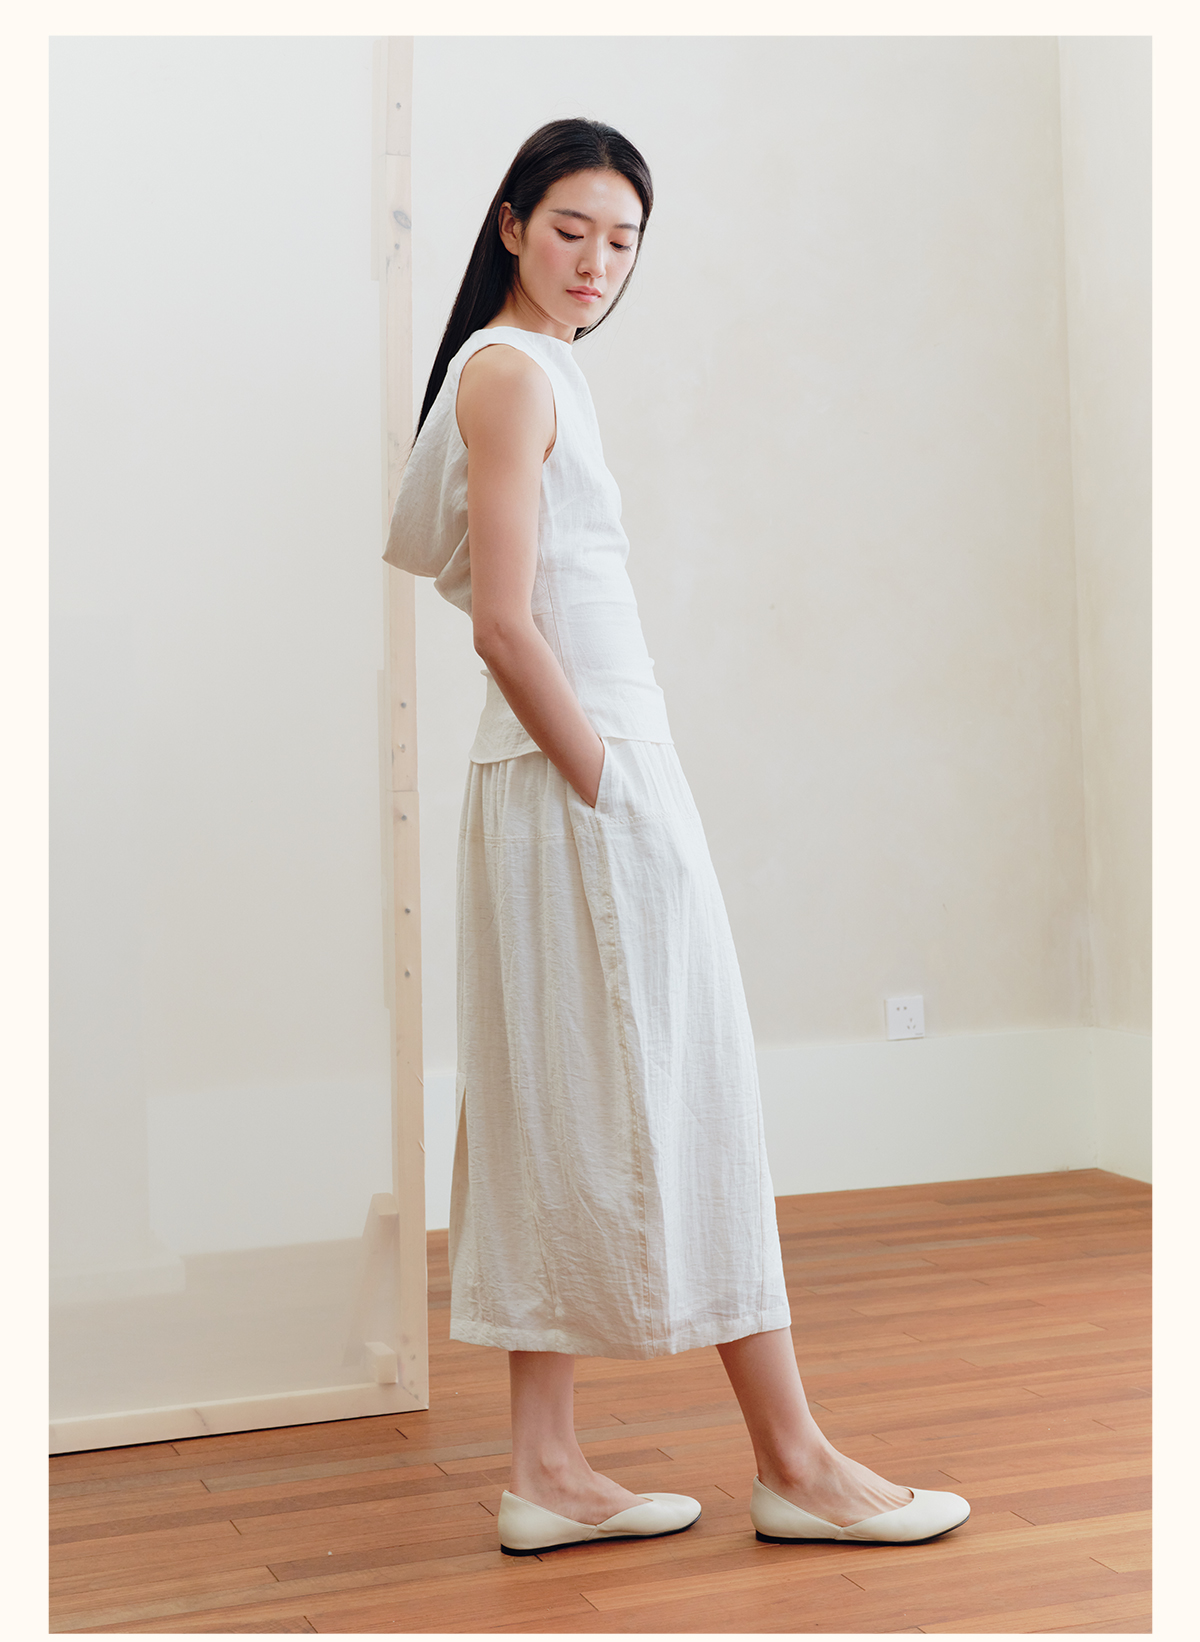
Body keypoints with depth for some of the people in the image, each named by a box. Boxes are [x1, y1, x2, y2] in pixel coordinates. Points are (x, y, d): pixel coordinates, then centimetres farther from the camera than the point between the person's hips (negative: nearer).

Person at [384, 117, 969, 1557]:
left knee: (563, 1118, 9)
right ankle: (793, 1465, 10)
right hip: (585, 776, -10)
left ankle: (547, 1476, 16)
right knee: (680, 1106, -3)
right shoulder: (514, 371, -9)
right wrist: (606, 793, -15)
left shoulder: (531, 366, 20)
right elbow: (506, 624, -18)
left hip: (554, 776, 10)